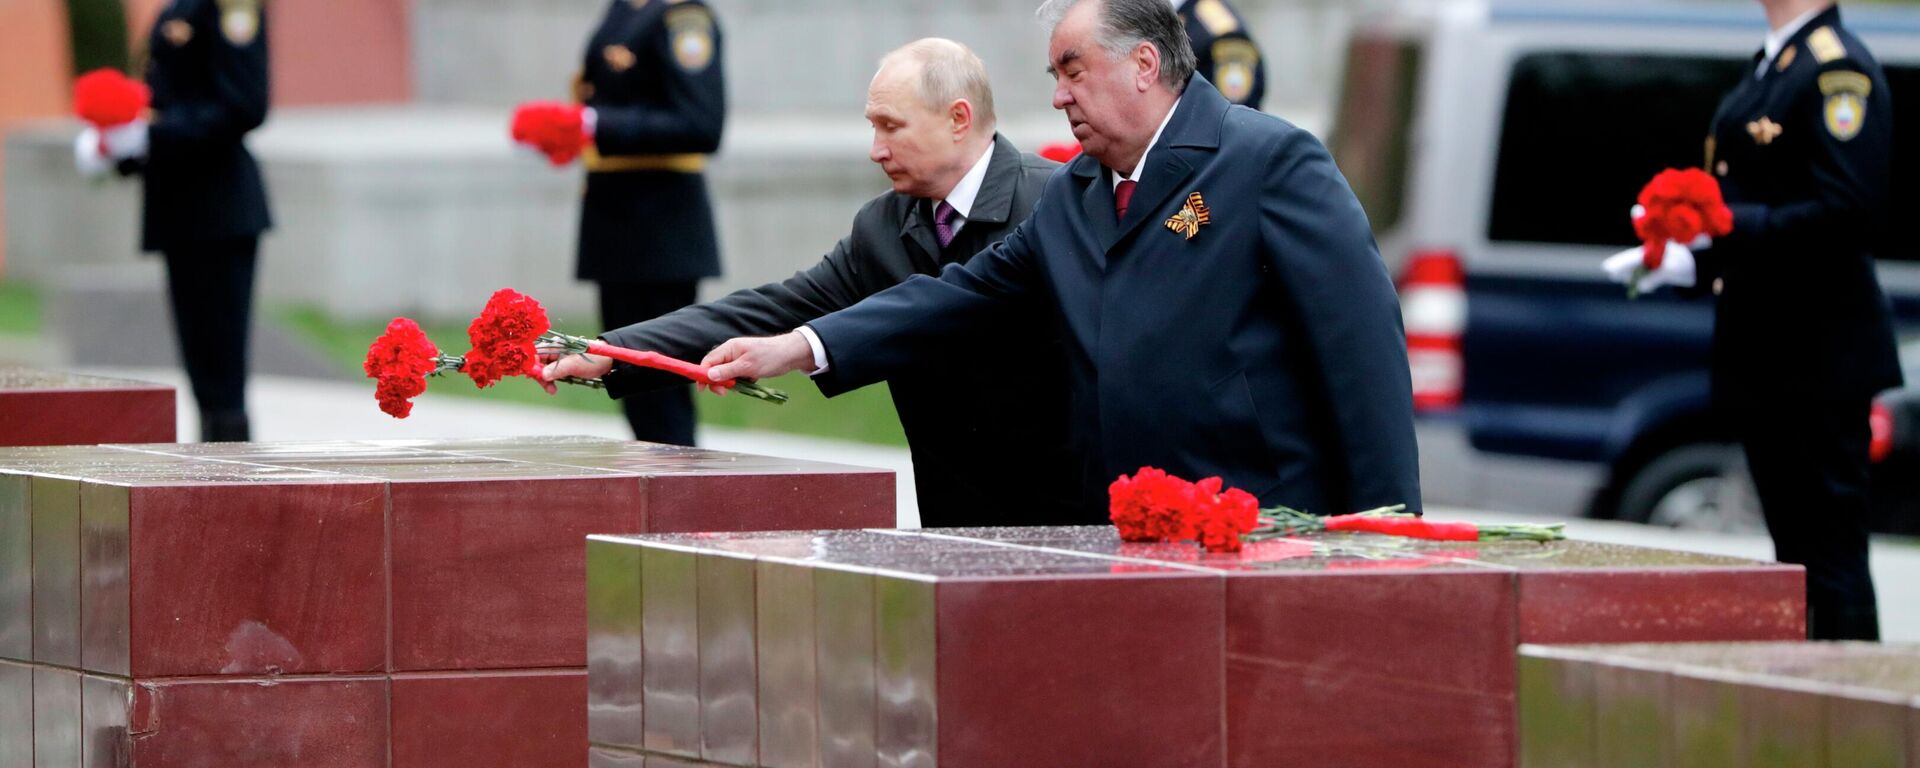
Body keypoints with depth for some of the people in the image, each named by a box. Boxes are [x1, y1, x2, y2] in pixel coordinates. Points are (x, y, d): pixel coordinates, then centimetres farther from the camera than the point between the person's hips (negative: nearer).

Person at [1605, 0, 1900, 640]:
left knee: (1831, 551, -8)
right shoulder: (1770, 68, 17)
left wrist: (1727, 227, -23)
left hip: (1817, 353, -10)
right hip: (1764, 355, 10)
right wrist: (1687, 259, 12)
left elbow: (1850, 212, -22)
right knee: (1795, 550, 12)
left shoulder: (1838, 70, -14)